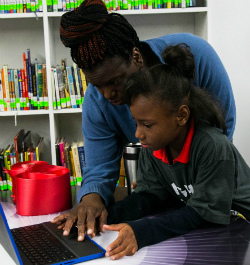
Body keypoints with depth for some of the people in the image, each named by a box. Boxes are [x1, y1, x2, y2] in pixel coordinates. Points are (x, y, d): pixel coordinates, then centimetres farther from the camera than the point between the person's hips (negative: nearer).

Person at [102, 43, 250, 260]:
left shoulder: (213, 147, -30)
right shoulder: (152, 145, -9)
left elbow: (205, 214, -29)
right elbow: (150, 194, -7)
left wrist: (141, 231, -39)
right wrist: (104, 216, -24)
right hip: (194, 228, 6)